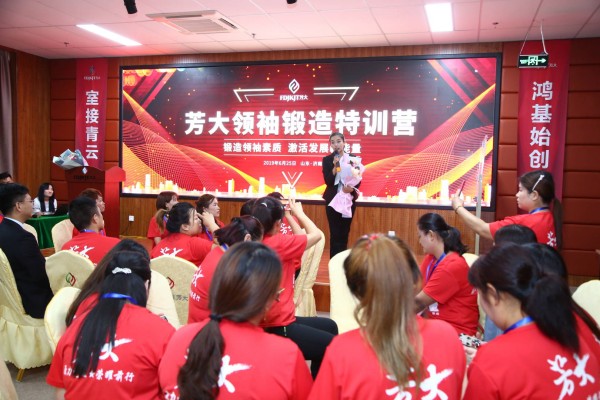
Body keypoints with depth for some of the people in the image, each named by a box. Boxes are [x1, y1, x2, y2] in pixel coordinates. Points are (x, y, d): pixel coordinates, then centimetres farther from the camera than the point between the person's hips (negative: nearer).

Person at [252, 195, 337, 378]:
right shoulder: (277, 243, -21)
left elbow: (300, 239, 15)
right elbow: (316, 234, -9)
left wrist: (290, 216, 12)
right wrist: (299, 213, 3)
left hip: (273, 321, 10)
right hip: (277, 328, -9)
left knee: (329, 326, 24)